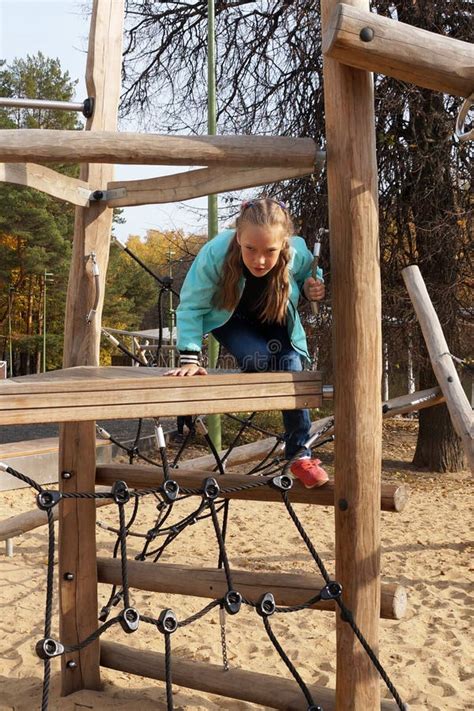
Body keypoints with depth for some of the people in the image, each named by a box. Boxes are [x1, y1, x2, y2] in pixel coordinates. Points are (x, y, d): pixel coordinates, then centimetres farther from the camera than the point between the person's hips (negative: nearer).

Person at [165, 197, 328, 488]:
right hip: (229, 319, -2)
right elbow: (191, 306, -26)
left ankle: (300, 454, -2)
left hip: (274, 319, 2)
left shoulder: (299, 254, -32)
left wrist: (312, 287, -28)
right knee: (259, 358, -31)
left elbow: (310, 273, -5)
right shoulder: (215, 253, -38)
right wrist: (190, 357, -33)